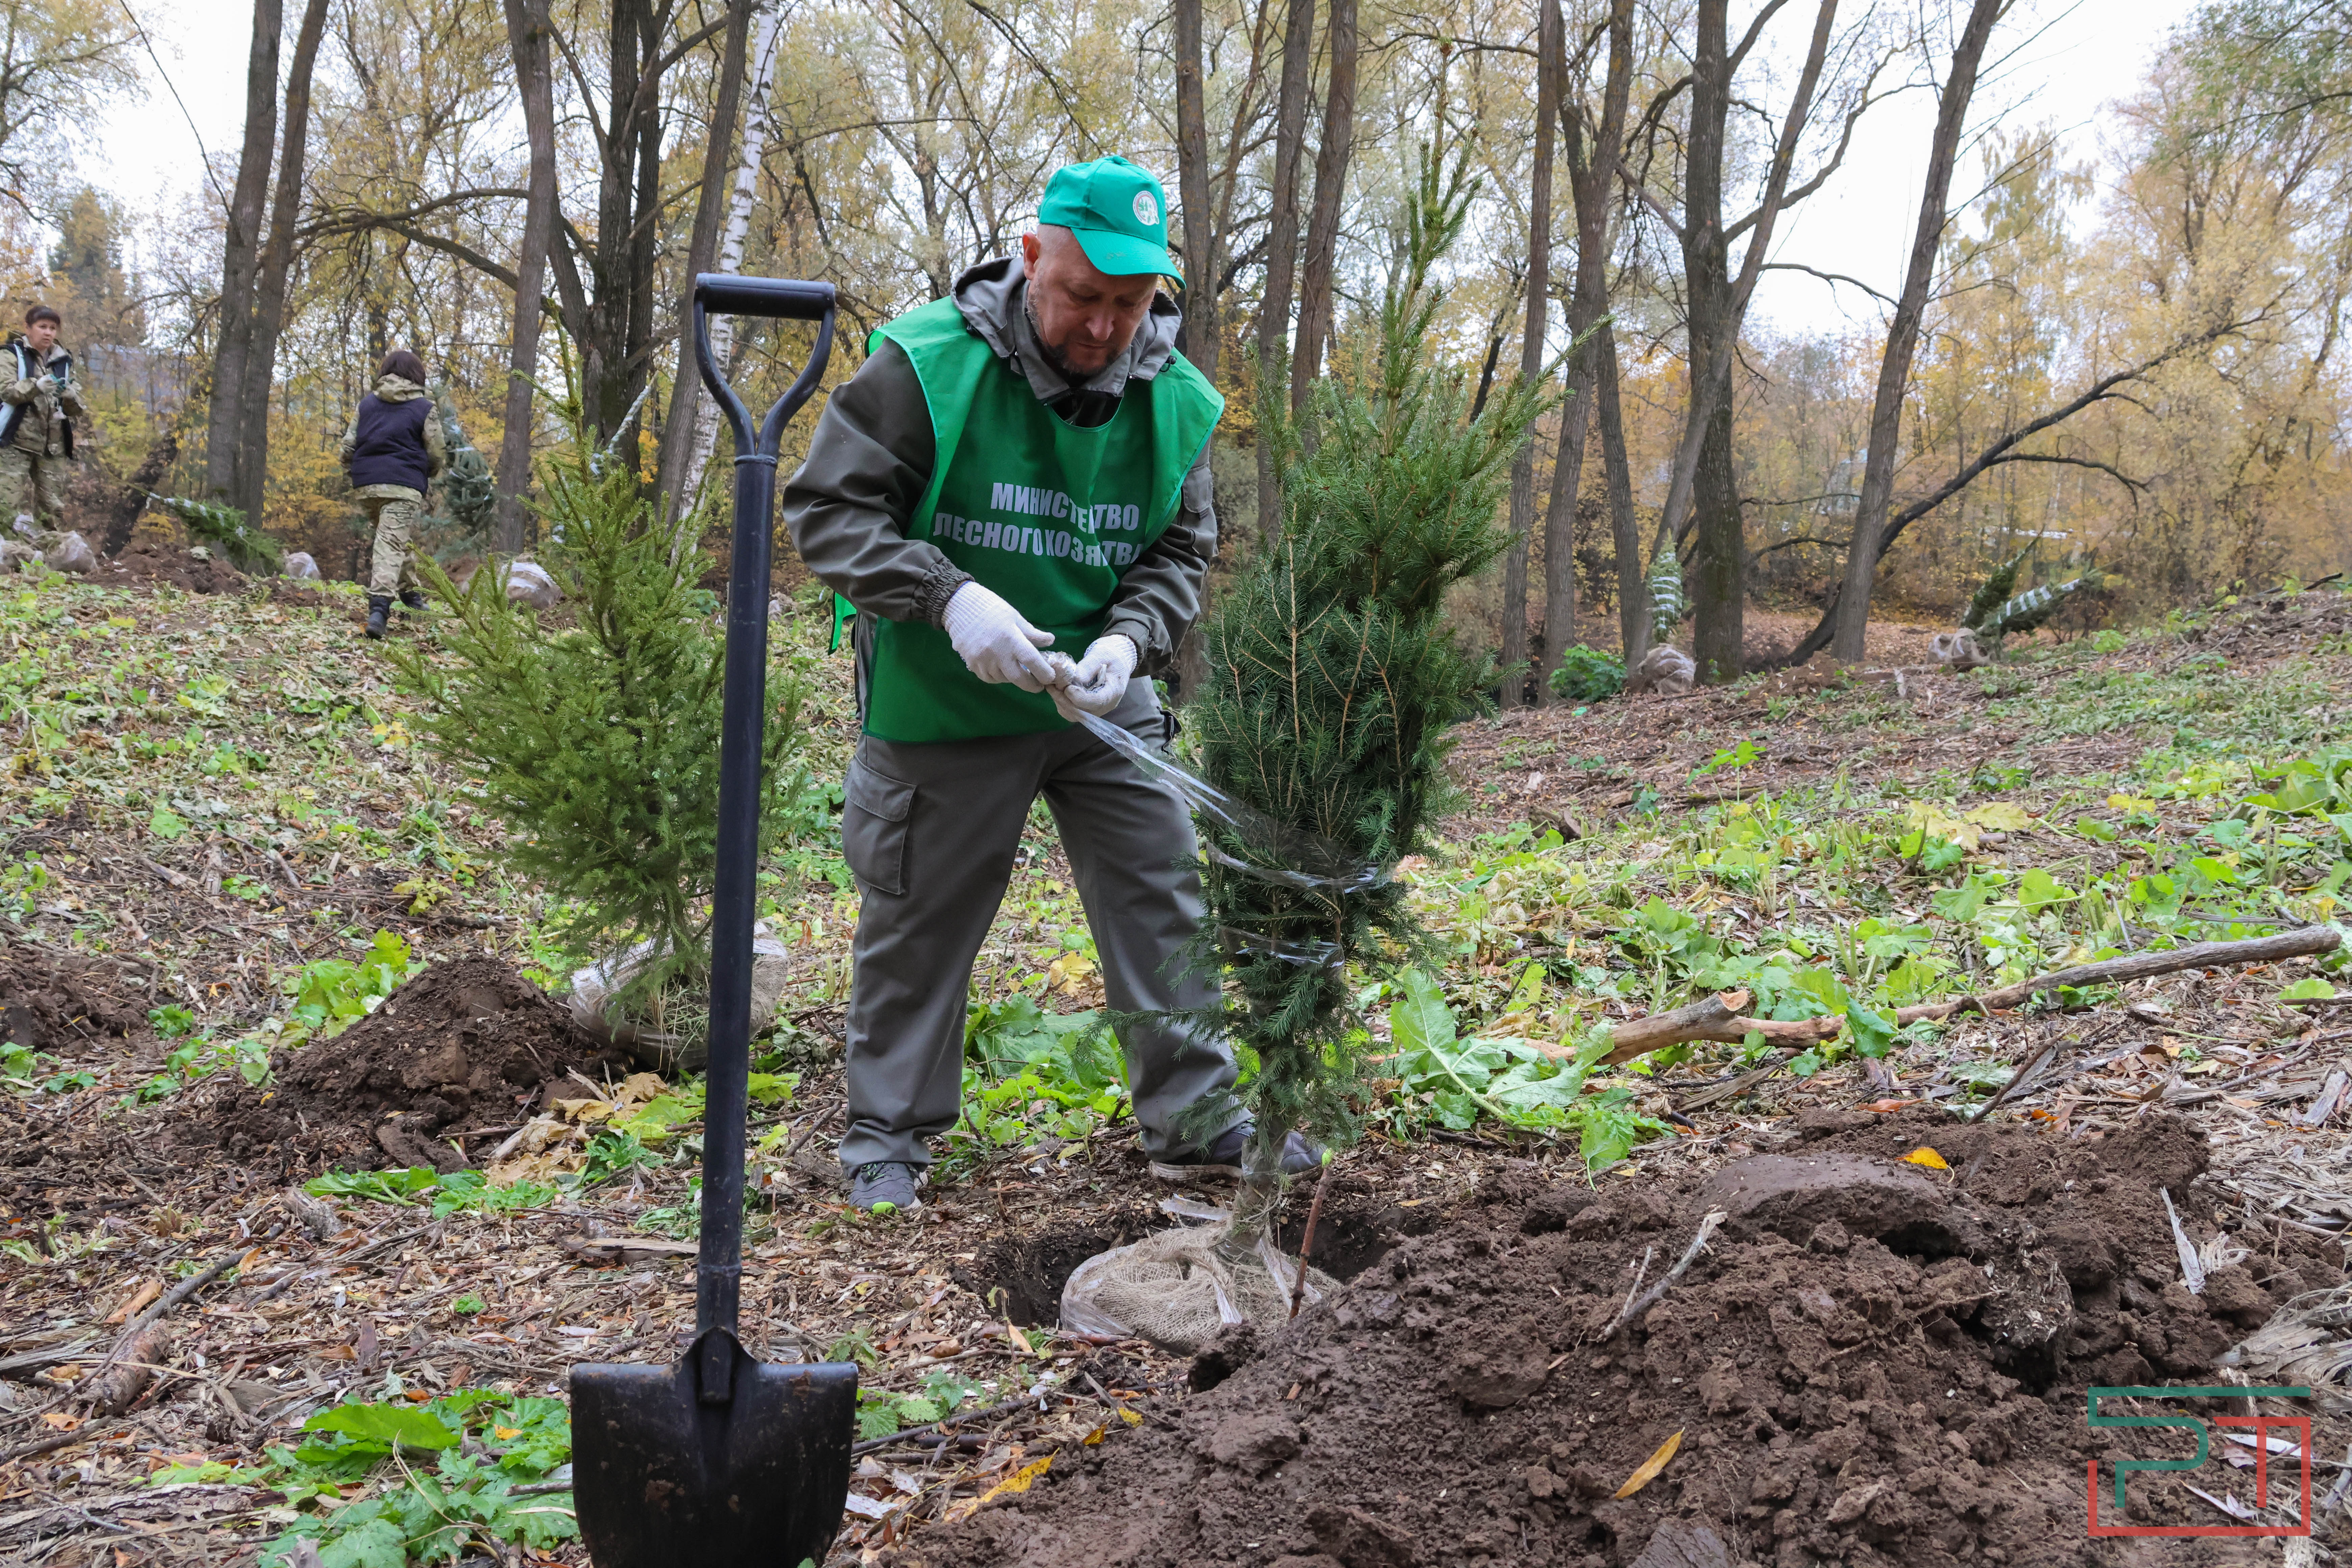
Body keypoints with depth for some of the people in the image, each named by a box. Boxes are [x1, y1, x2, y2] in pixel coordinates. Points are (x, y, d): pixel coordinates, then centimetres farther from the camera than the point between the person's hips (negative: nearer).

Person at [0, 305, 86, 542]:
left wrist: (71, 397, -12)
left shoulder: (63, 362, 15)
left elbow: (77, 410, 11)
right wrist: (36, 386, -27)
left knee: (55, 507, 4)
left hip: (53, 445, 4)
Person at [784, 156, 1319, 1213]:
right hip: (943, 698, -3)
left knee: (1163, 895, 5)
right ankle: (886, 1136, 24)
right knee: (918, 921, 7)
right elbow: (828, 509, -17)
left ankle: (1196, 1119, 19)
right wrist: (950, 598, -30)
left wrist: (1127, 640, -18)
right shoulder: (926, 365, -19)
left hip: (1100, 696, 4)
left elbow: (1181, 552, 4)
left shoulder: (1171, 399, -5)